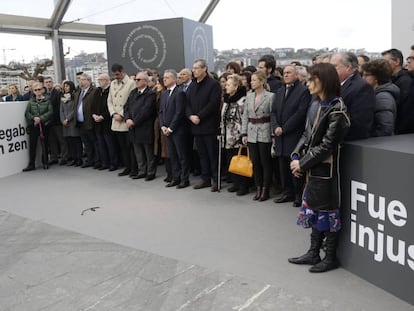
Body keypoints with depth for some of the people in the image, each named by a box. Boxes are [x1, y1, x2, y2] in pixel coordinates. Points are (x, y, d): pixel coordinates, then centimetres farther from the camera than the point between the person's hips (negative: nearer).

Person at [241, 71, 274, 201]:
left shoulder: (270, 96, -7)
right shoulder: (249, 96, 9)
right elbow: (245, 116, 11)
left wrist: (273, 134, -11)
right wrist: (244, 133, 6)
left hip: (264, 133, -5)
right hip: (252, 133, 5)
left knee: (265, 162, 3)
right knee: (255, 162, 9)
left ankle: (265, 189, 13)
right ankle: (258, 188, 20)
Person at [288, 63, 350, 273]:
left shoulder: (336, 110, -17)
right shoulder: (315, 104, 8)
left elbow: (327, 145, -19)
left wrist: (303, 163, -15)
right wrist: (296, 156, -2)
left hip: (326, 168, -8)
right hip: (312, 167, 8)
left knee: (327, 210, 4)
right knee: (313, 208, 15)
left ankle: (331, 257, 19)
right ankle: (313, 253, 27)